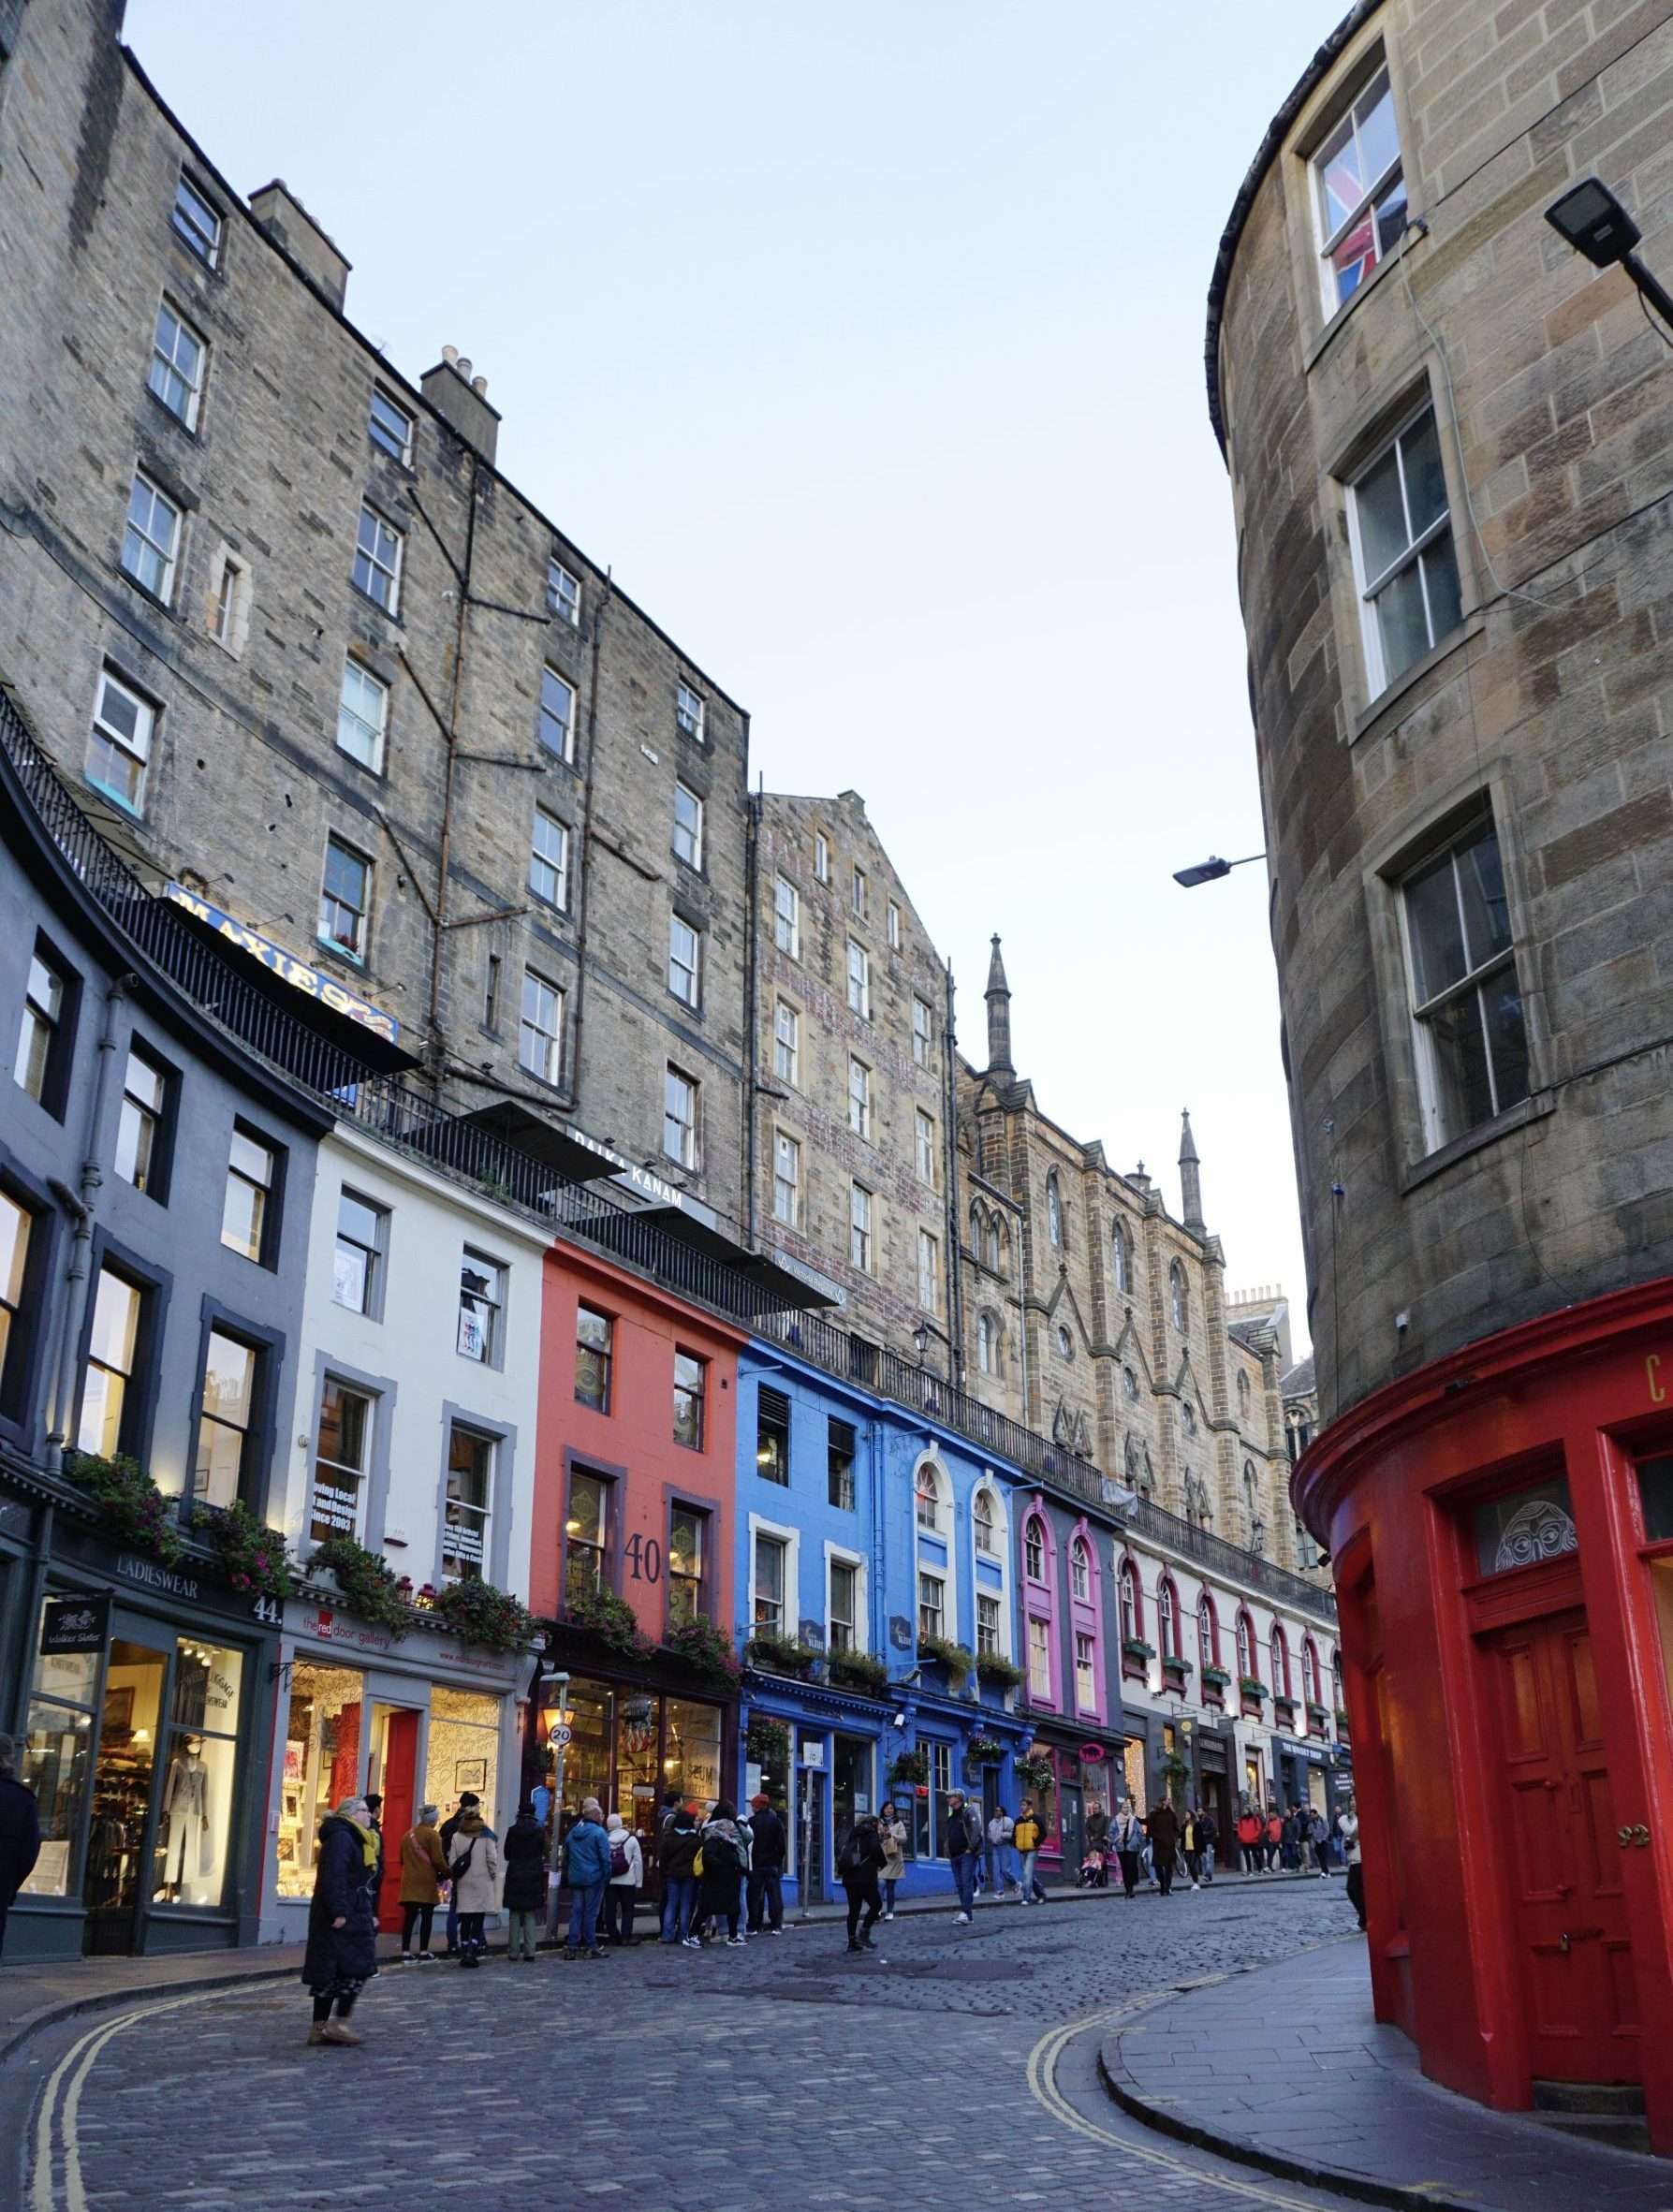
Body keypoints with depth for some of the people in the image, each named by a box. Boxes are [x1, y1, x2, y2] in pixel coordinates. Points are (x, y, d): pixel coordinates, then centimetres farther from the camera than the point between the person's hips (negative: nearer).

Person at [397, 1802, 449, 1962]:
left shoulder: (408, 1834, 10)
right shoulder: (432, 1835, -9)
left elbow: (402, 1859, 16)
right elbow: (438, 1860, -12)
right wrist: (447, 1873, 2)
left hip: (410, 1881, 6)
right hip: (427, 1881, -6)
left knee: (409, 1917, 8)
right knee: (426, 1917, 2)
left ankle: (406, 1953, 7)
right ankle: (424, 1953, 3)